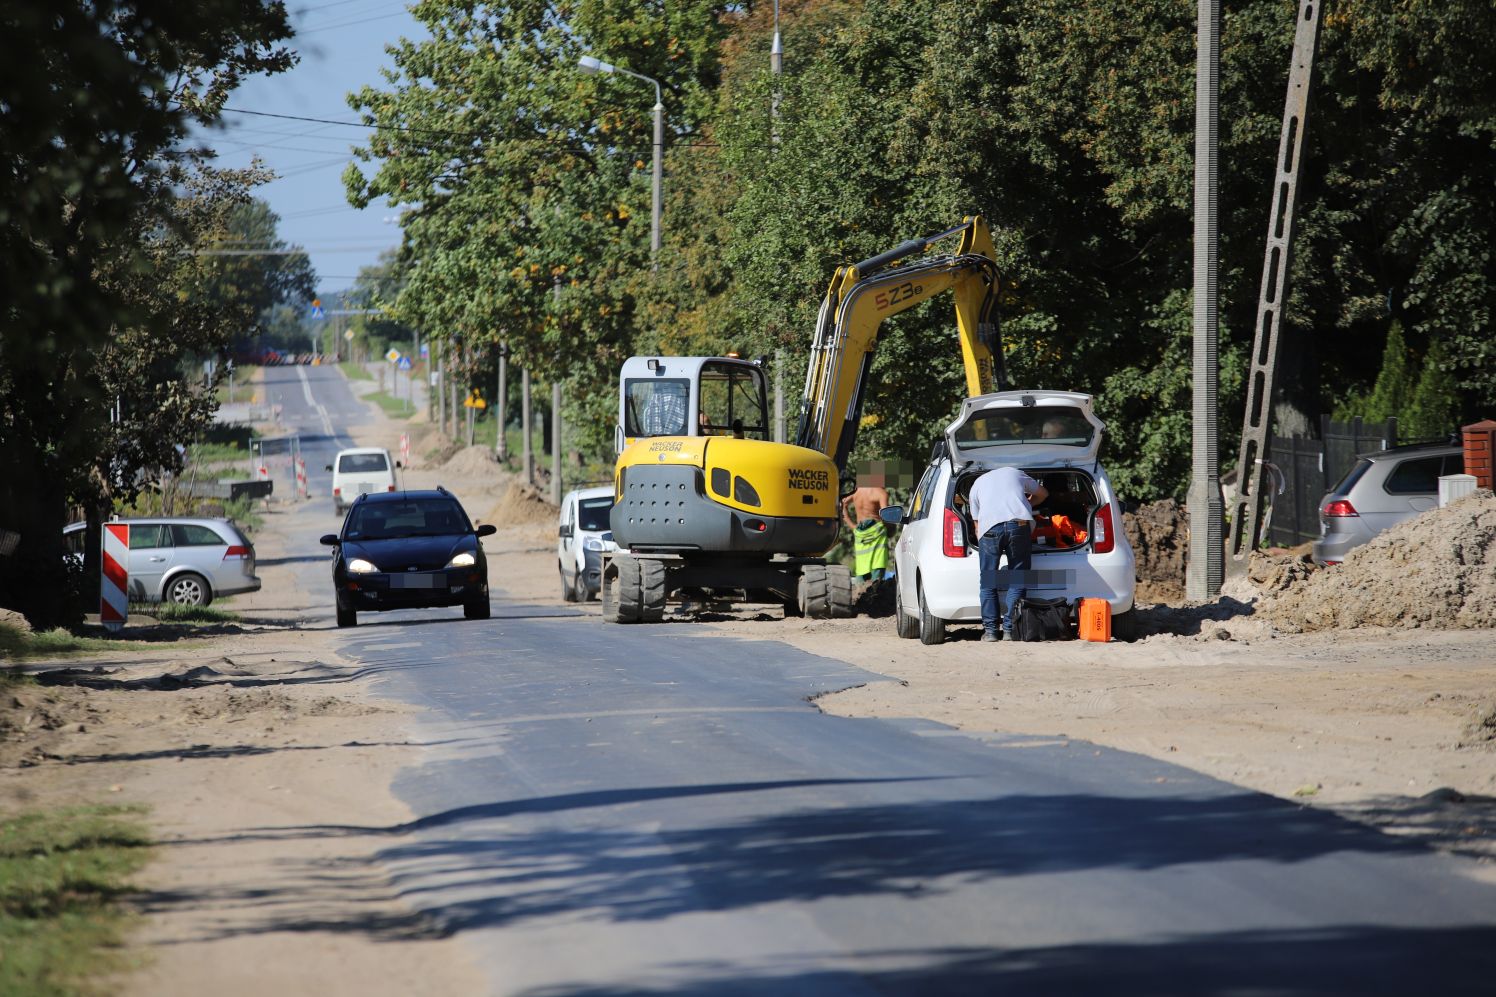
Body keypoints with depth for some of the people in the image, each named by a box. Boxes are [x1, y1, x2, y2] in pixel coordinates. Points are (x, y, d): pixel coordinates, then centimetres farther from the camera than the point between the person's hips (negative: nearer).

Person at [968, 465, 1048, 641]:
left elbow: (976, 523, 26)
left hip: (989, 527, 0)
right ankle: (1009, 630, 1)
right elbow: (1042, 493, 43)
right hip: (1019, 523, 0)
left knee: (988, 583, 8)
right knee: (1017, 581, 7)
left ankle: (990, 630, 5)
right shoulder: (1015, 473, 31)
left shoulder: (976, 485, 30)